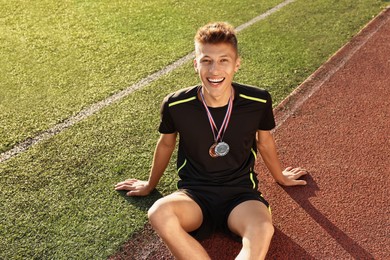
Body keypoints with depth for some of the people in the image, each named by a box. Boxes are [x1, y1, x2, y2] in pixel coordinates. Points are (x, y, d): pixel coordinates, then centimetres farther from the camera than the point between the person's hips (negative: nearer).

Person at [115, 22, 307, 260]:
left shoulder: (258, 101, -10)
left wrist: (280, 177, 29)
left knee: (263, 230, -35)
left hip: (240, 192, 0)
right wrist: (150, 185, 26)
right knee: (159, 214, -35)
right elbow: (166, 144, 10)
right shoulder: (175, 105, -11)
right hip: (194, 194, 0)